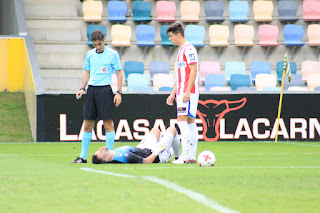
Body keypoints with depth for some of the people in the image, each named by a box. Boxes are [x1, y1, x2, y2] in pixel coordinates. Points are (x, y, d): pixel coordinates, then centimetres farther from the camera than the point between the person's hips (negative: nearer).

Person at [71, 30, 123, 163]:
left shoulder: (112, 54, -2)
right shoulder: (90, 54, 12)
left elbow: (119, 74, 0)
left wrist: (119, 92, -7)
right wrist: (82, 88, 7)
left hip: (105, 90, -5)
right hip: (91, 90, 5)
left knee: (108, 123, -7)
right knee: (87, 124, 4)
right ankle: (83, 156, 8)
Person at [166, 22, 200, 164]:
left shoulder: (188, 49, -10)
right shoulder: (181, 50, 21)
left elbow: (193, 70, -17)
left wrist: (187, 91, -23)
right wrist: (173, 94, 23)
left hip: (189, 92, -10)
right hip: (182, 92, 10)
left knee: (182, 121, -14)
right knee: (190, 122, 7)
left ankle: (185, 156, -17)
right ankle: (191, 156, 6)